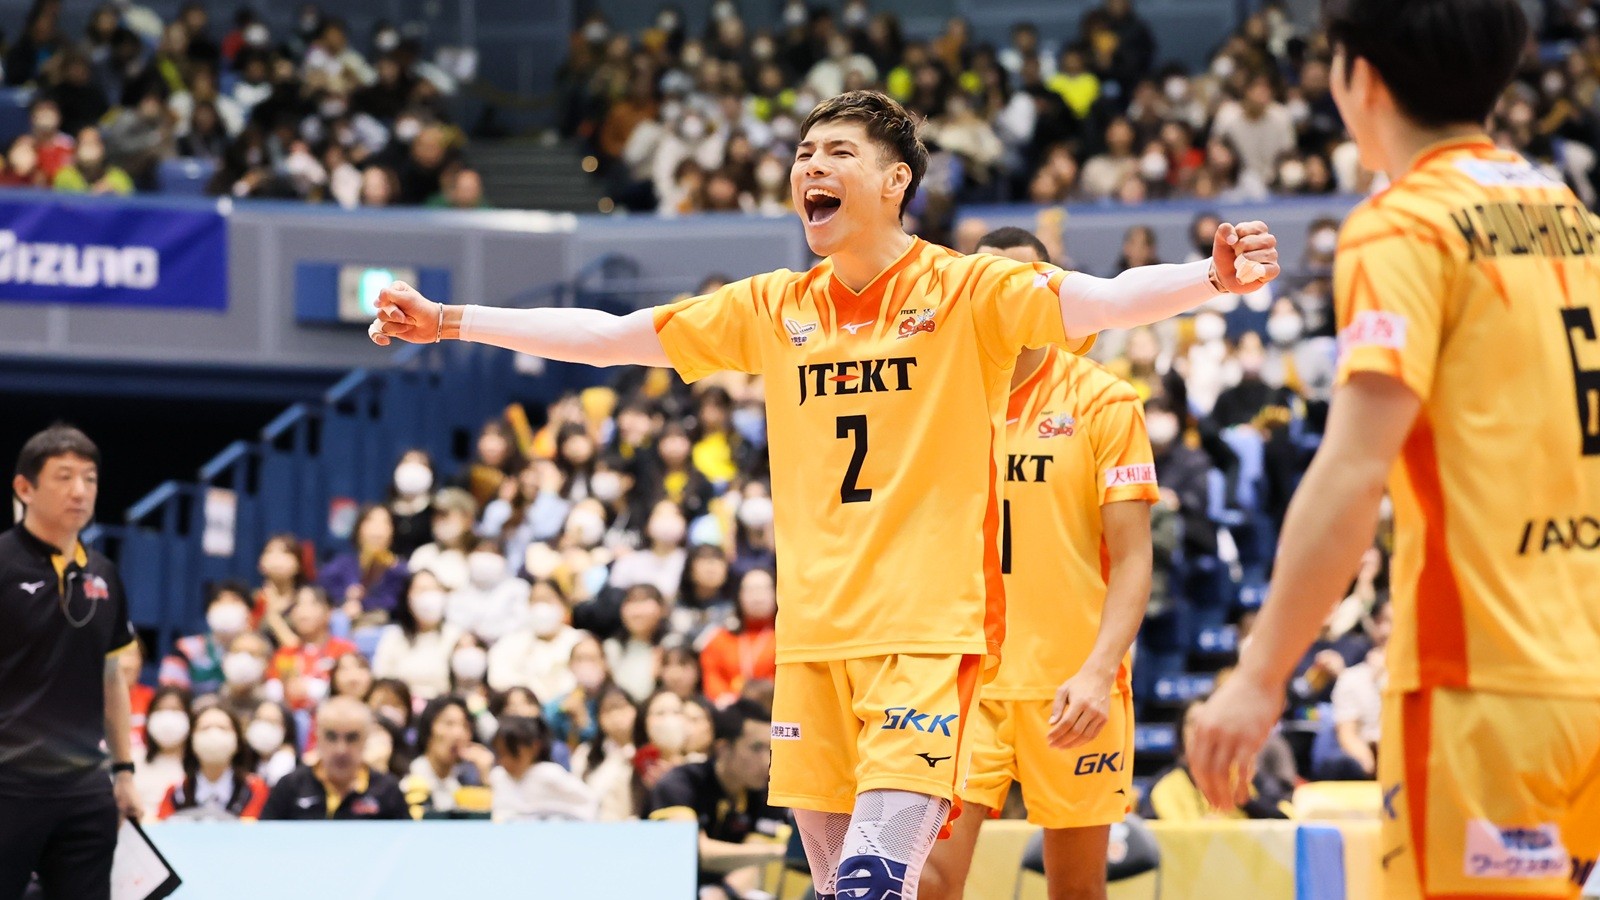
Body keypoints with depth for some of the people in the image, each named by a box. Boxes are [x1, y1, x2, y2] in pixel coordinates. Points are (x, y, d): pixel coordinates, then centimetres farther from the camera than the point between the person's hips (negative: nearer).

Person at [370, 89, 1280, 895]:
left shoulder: (966, 291, -3)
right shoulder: (775, 308, 11)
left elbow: (1107, 299, -17)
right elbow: (606, 335, 15)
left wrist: (1210, 278, -36)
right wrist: (453, 322, 11)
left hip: (927, 629, -5)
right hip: (812, 632, 5)